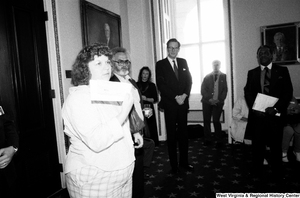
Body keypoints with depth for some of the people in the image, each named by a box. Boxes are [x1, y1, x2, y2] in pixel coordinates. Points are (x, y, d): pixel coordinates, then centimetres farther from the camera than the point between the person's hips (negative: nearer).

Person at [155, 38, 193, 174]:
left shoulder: (183, 62, 12)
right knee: (171, 135, 4)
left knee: (183, 133, 10)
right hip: (169, 104, -3)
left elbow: (189, 80, 8)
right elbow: (161, 85, -9)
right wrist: (176, 97, -14)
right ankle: (174, 165, 14)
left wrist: (184, 95, -9)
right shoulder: (160, 64, 0)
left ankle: (184, 162, 23)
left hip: (183, 103, 4)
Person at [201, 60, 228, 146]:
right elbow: (203, 90, 3)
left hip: (218, 102, -2)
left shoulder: (224, 77, 6)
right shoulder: (207, 77, 8)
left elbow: (225, 90, 3)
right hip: (207, 102, 2)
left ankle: (219, 140, 6)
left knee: (216, 121, -8)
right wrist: (209, 99, -9)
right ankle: (207, 139, 16)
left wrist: (219, 100, -10)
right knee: (207, 121, 4)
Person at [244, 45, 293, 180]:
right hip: (257, 114, 1)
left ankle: (277, 173, 22)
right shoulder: (252, 73, 10)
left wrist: (276, 108, -15)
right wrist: (254, 107, -10)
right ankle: (257, 170, 22)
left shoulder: (282, 71, 5)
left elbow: (288, 92, -2)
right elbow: (247, 92, 6)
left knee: (275, 144, 6)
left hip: (275, 114, -1)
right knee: (257, 143, 8)